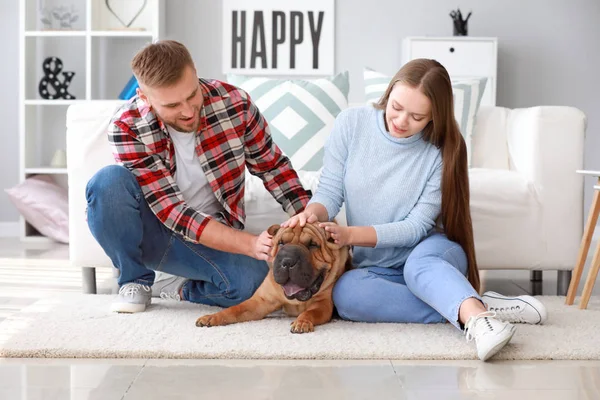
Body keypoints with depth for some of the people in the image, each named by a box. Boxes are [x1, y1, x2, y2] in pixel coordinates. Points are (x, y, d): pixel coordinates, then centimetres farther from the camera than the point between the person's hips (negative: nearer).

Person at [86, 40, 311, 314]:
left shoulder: (235, 104, -16)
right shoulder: (126, 128, -22)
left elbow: (273, 166, 0)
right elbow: (173, 213, -26)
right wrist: (251, 244, -36)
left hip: (214, 235, 1)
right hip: (150, 231, -1)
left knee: (255, 281, -31)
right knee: (109, 181, -32)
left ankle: (176, 288, 0)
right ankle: (136, 281, -7)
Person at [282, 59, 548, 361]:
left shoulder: (443, 150, -11)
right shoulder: (351, 124, -7)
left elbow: (417, 226, -15)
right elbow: (329, 191, -4)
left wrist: (349, 234, -27)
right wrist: (312, 213, -29)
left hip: (432, 256, -1)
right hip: (375, 269, 2)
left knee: (420, 263, -38)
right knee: (345, 293, -34)